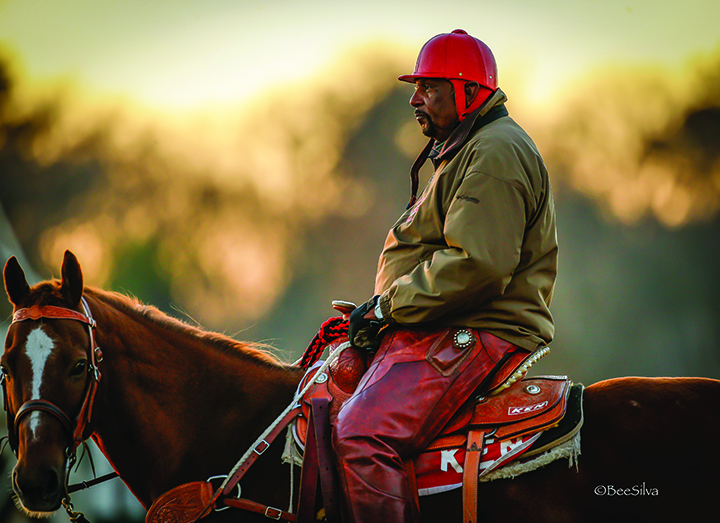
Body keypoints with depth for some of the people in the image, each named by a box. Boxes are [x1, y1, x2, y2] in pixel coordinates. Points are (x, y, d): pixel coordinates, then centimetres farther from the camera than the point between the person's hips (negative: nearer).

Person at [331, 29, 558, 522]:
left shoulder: (495, 152, -13)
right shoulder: (465, 149, 24)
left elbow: (476, 265, -24)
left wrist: (388, 306, -17)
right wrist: (385, 308, 18)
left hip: (480, 335, -12)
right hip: (445, 330, 12)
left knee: (361, 435, -29)